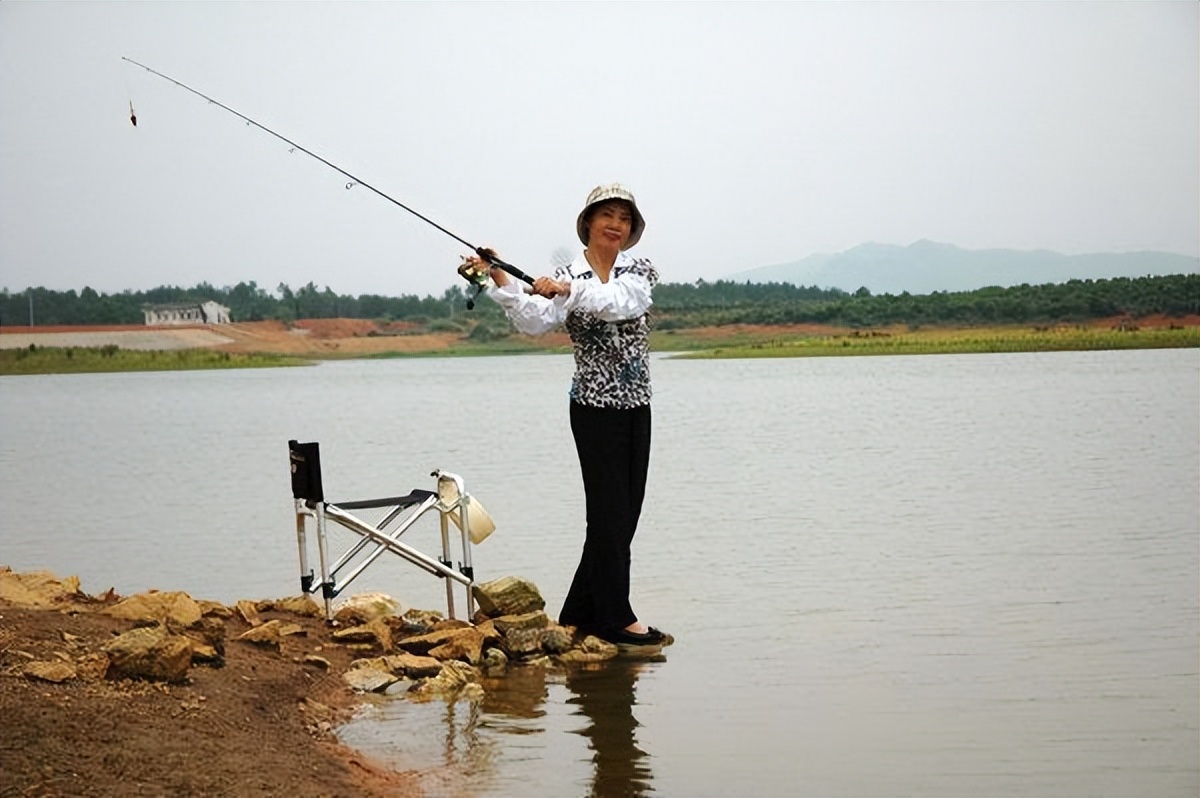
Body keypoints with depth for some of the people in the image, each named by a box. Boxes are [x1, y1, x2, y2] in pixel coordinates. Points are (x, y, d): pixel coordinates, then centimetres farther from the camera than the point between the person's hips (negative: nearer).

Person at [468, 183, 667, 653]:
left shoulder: (640, 271, 5)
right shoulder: (566, 277, -2)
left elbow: (620, 301, -18)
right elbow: (535, 322, -21)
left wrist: (570, 291, -33)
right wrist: (504, 286, -36)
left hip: (637, 407, 5)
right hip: (595, 407, -4)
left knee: (624, 513, 7)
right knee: (609, 512, -5)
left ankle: (580, 616, 17)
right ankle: (617, 619, 2)